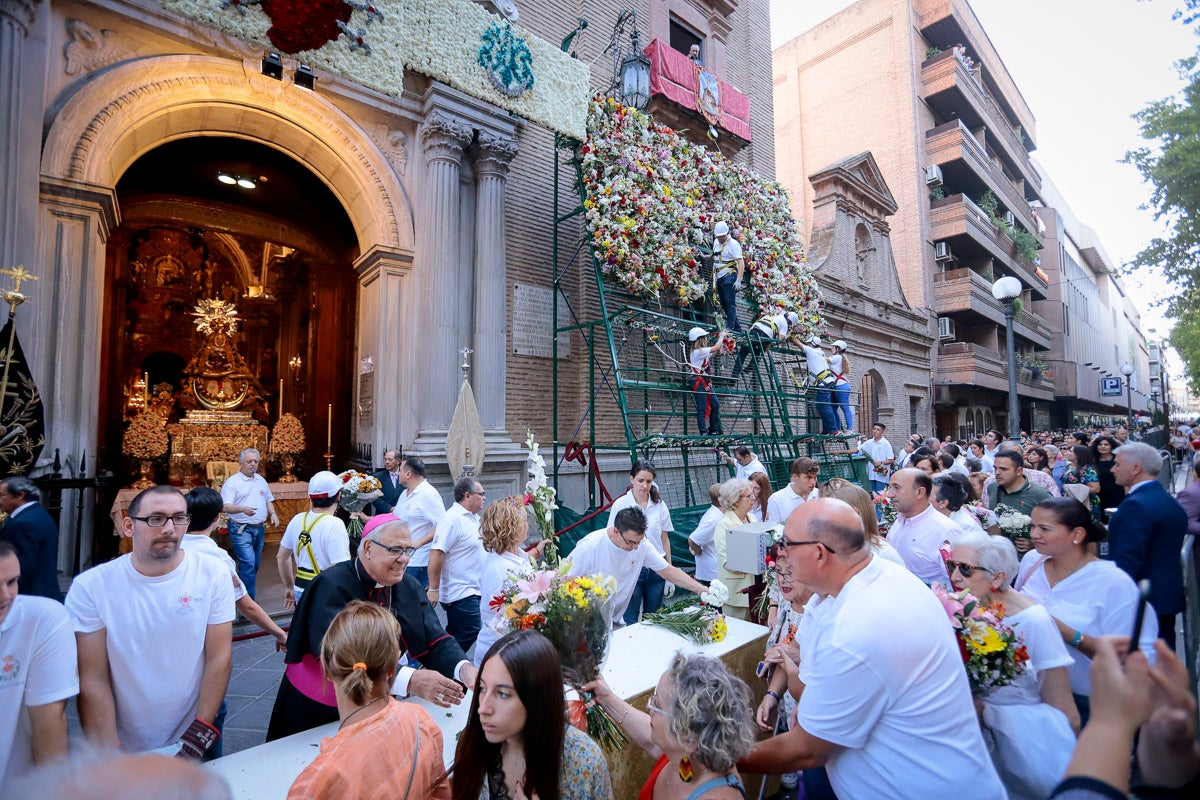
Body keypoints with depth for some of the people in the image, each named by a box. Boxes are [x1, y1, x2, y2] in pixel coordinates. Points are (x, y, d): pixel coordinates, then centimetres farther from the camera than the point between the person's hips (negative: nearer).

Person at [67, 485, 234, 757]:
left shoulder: (212, 574, -12)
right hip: (125, 747, -1)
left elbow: (220, 658, -11)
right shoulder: (89, 586, -13)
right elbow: (93, 679, -12)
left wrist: (199, 739, -14)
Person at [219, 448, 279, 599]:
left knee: (255, 565, 12)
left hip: (259, 528, 7)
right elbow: (226, 506, -17)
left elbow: (268, 500, 22)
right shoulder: (232, 482, -7)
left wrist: (273, 513, 5)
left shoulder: (261, 480, 13)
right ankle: (248, 600, -8)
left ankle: (242, 592, 26)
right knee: (248, 564, -13)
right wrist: (243, 509, -35)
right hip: (240, 529, -6)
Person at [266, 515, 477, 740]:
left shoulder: (409, 587, -2)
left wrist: (465, 669, -30)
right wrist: (410, 681, -41)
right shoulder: (332, 586, -21)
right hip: (318, 712, -4)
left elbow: (435, 641, -8)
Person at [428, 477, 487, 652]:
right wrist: (433, 589, -22)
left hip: (471, 591, 9)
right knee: (470, 634, -5)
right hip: (461, 594, -9)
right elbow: (436, 553, -22)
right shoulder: (452, 519, -18)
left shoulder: (473, 518, 12)